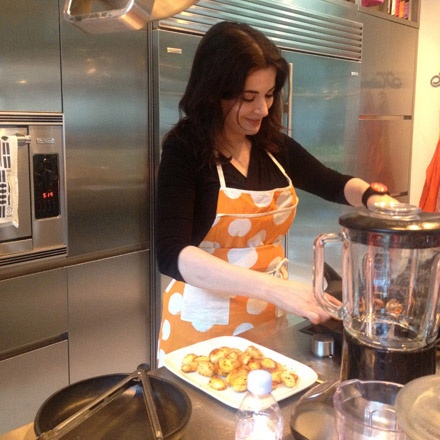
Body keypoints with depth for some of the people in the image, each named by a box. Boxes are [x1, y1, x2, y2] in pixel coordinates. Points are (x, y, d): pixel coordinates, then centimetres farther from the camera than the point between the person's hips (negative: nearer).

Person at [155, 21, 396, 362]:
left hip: (268, 313, 5)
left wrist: (375, 197, -10)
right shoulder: (184, 149, -16)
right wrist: (275, 288, -37)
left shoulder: (275, 145, -1)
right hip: (205, 318, -5)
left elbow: (335, 184, 14)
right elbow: (172, 254, -28)